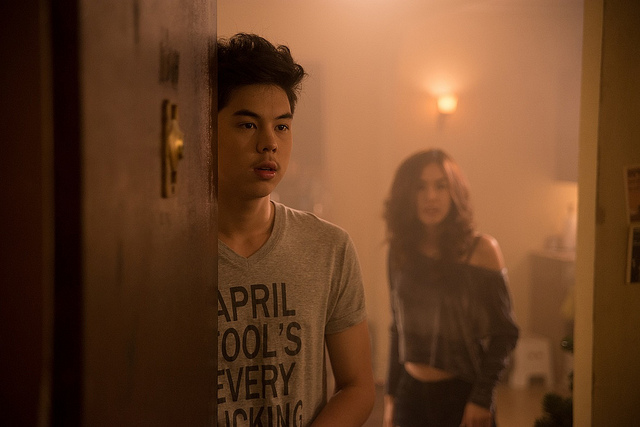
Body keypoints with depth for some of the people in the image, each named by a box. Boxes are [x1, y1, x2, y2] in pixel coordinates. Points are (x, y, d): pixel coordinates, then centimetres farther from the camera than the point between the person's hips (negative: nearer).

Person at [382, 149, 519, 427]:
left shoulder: (481, 250, -9)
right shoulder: (400, 251, 3)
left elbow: (504, 333, -6)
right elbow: (398, 328, 10)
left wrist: (482, 397, -11)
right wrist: (390, 394, 10)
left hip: (461, 394, -3)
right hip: (411, 393, 3)